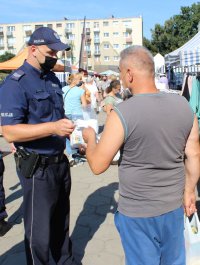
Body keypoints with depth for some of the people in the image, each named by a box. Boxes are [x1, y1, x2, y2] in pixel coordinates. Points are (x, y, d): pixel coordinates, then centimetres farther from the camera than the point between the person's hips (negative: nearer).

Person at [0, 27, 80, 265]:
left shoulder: (53, 79, 9)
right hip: (37, 167, -8)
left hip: (60, 161, 8)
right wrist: (52, 128, -31)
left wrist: (67, 126, 5)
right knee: (39, 229, 8)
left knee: (61, 220, 23)